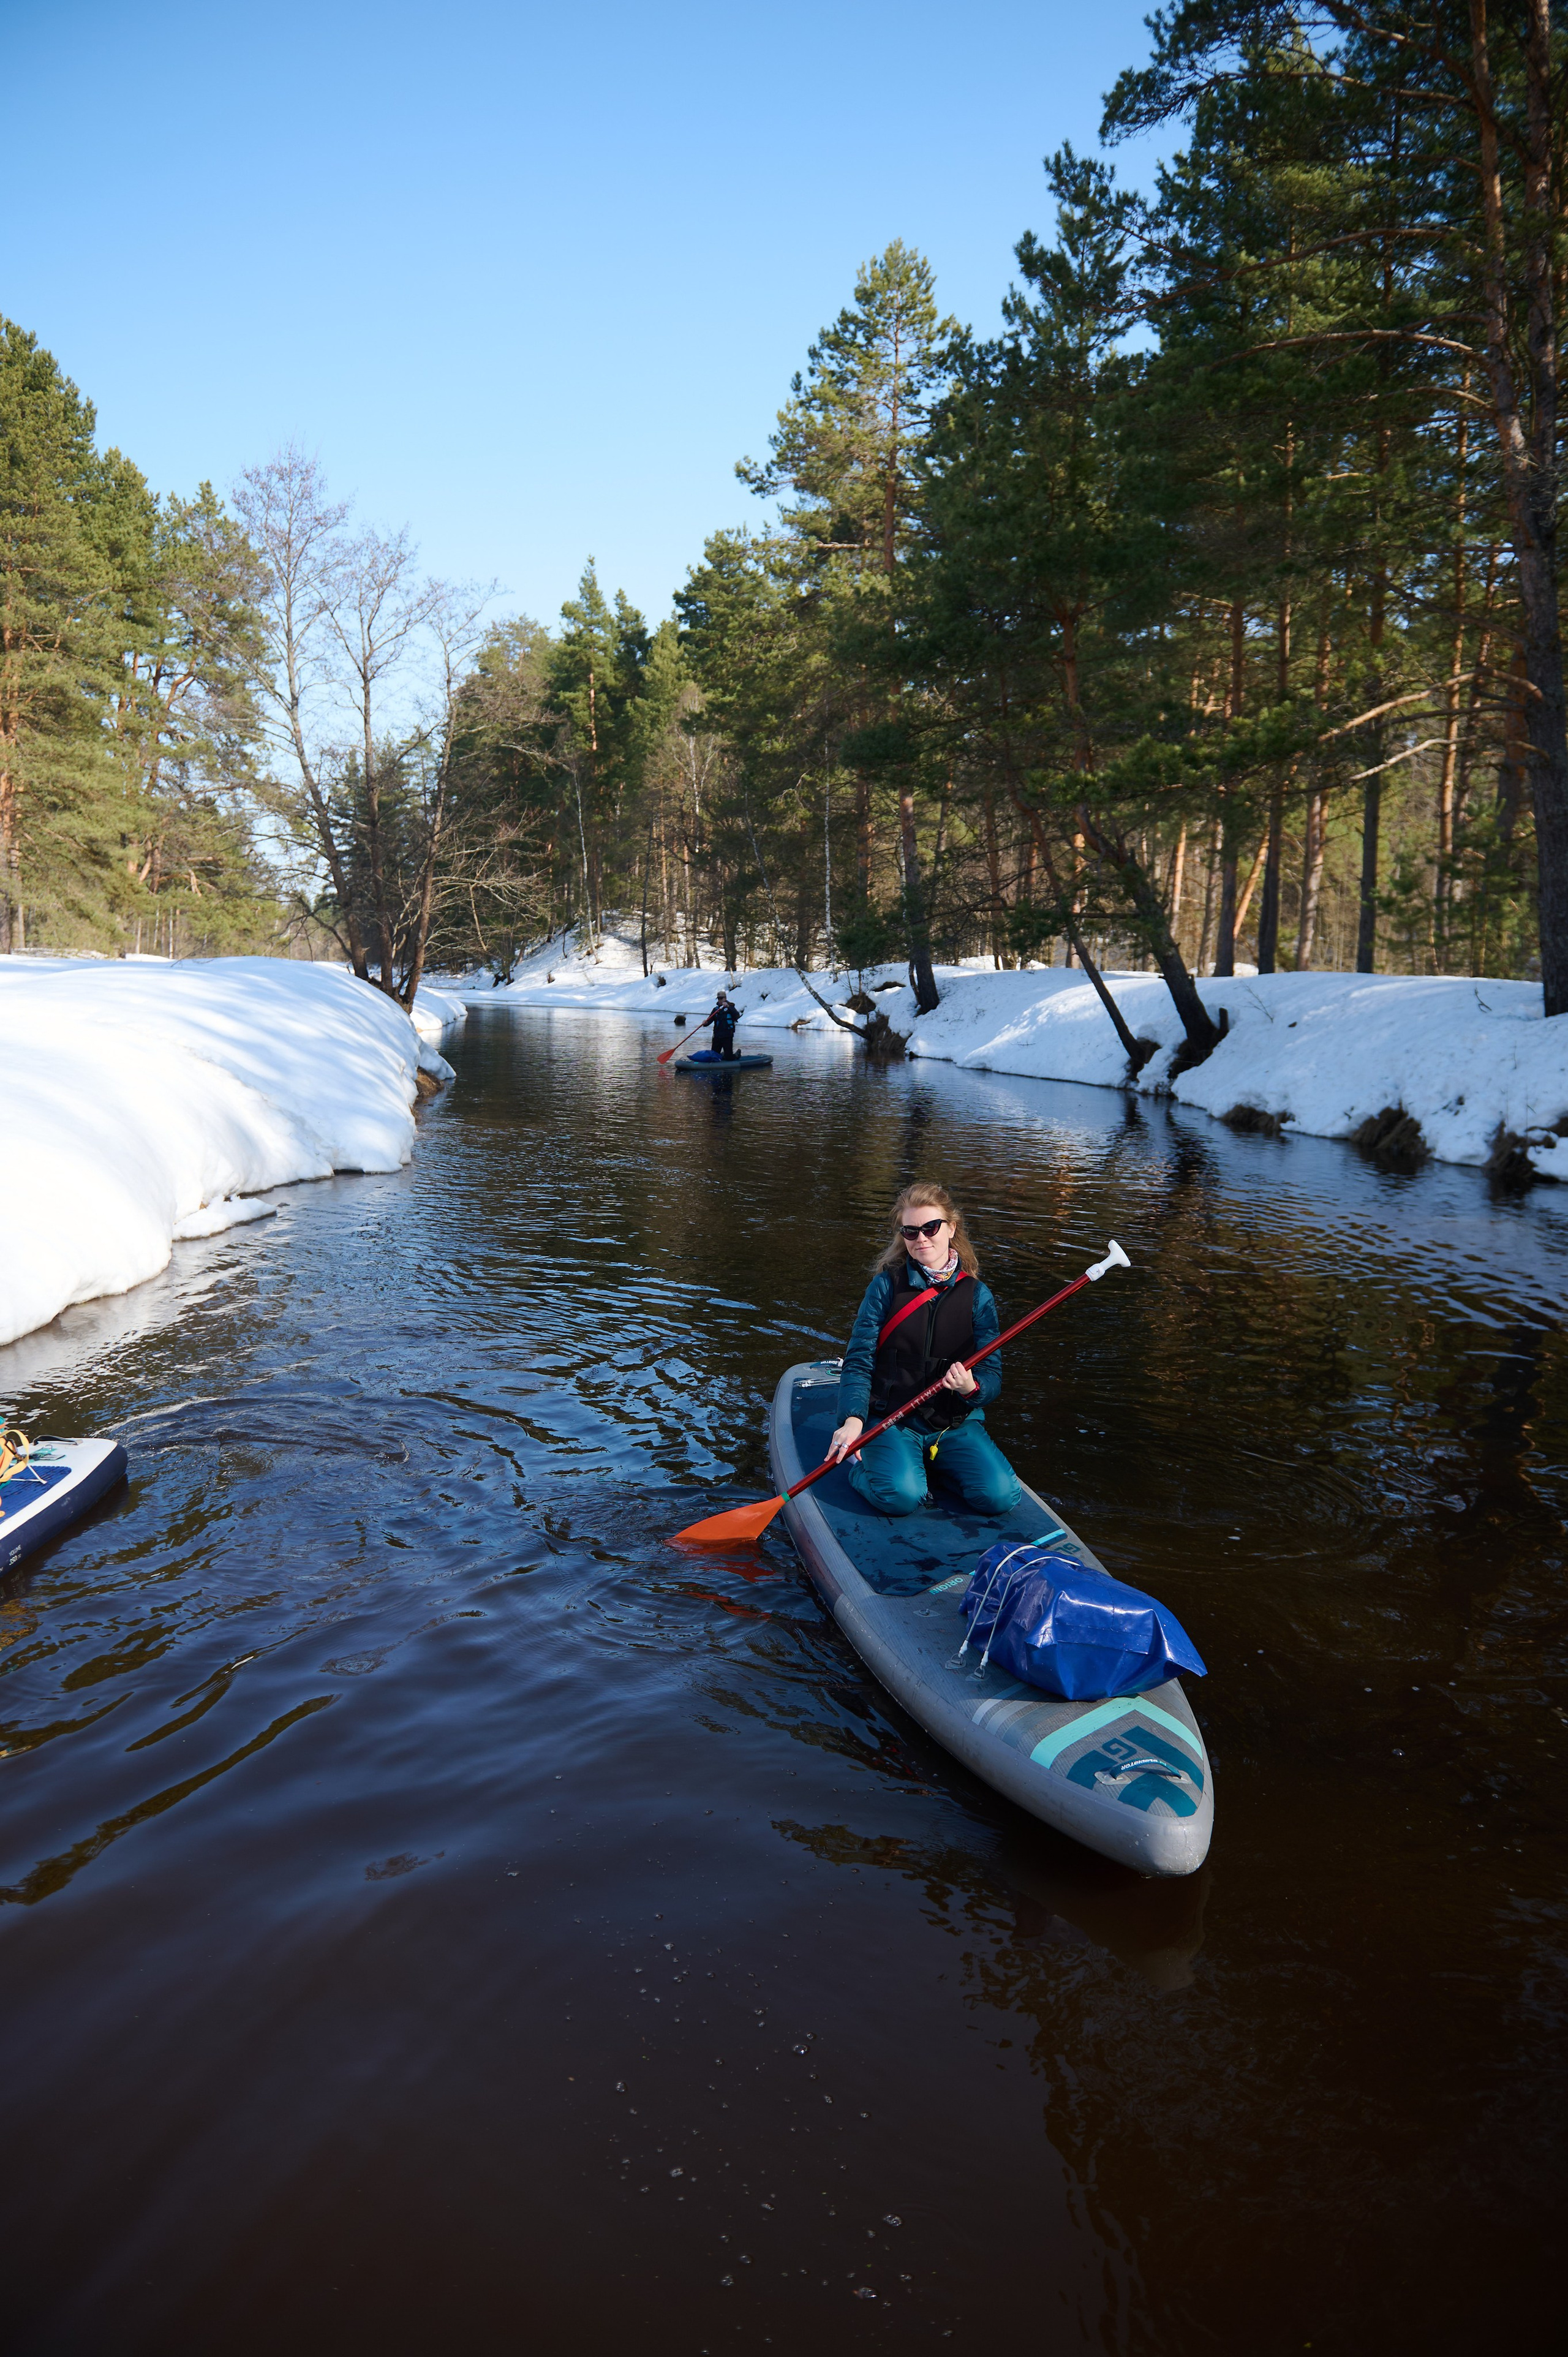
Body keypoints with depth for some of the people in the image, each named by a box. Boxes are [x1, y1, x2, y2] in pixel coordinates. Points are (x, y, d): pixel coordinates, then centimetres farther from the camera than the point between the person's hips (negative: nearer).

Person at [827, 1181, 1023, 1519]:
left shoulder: (977, 1294, 3)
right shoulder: (886, 1285, -2)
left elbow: (992, 1372, 1)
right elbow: (858, 1362, -5)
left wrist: (971, 1387, -24)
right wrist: (853, 1419, -22)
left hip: (957, 1424, 3)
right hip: (891, 1422, -3)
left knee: (1001, 1496, -20)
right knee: (901, 1496, -31)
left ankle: (932, 1466, 9)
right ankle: (860, 1461, 3)